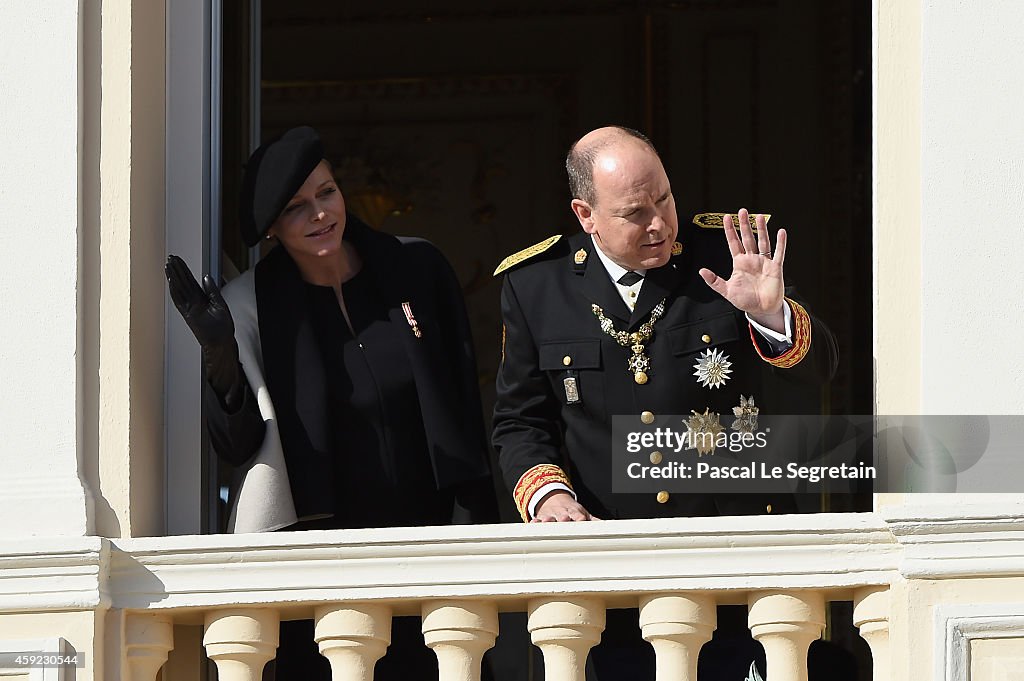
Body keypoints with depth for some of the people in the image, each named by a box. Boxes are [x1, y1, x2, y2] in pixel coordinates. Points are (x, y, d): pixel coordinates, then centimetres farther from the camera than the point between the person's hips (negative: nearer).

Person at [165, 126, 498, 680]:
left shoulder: (417, 270, 2)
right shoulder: (249, 306, -2)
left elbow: (464, 405, 7)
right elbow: (237, 447, -5)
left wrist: (477, 516, 1)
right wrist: (220, 358, -21)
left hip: (427, 529, 1)